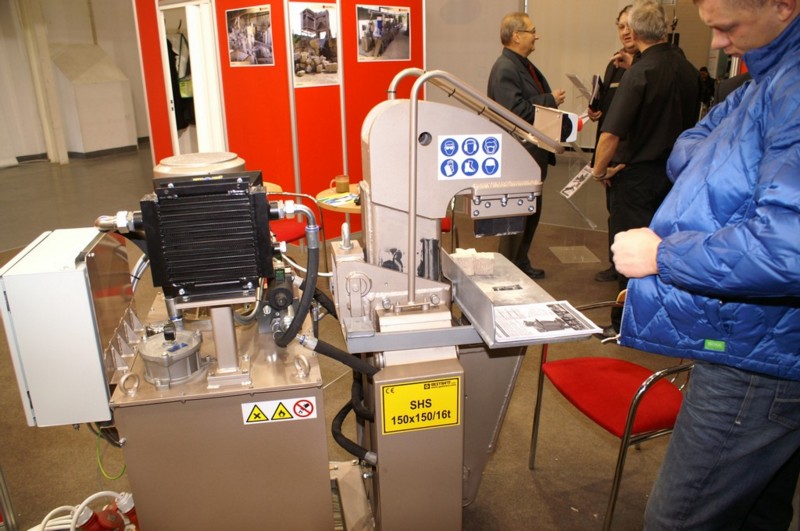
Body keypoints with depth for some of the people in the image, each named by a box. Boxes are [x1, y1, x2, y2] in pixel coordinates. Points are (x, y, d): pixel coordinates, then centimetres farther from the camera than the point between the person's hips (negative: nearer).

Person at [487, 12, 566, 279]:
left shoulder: (524, 65, 15)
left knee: (532, 210, 17)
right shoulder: (505, 69, -17)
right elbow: (516, 111, -26)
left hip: (534, 152, 10)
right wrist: (550, 100, -16)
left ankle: (522, 263, 31)